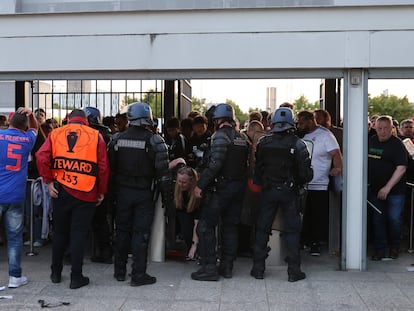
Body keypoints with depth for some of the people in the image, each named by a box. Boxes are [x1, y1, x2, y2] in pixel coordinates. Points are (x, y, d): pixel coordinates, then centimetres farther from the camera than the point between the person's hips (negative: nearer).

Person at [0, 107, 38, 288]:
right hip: (16, 196, 1)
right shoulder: (27, 139, 4)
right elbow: (35, 128, 23)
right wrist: (30, 115, 7)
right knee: (15, 237, 6)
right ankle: (15, 277, 9)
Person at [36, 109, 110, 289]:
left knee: (60, 232, 16)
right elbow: (103, 166, -4)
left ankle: (56, 273, 27)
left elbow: (41, 157, -8)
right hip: (86, 193, -2)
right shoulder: (95, 135, 1)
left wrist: (48, 181, -1)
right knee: (79, 233, 4)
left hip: (61, 191, 2)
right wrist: (102, 191, 5)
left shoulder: (55, 133, 6)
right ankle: (76, 277, 7)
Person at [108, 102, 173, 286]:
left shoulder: (117, 139, 1)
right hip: (144, 194, -3)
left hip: (123, 192, 4)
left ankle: (119, 271, 23)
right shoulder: (154, 141, -11)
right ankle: (138, 275, 5)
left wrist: (113, 189, 15)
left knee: (122, 230, 14)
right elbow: (162, 171, -12)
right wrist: (167, 195, -4)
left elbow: (110, 167, 6)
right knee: (141, 233, 1)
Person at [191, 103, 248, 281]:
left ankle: (209, 267, -2)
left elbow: (215, 163, -21)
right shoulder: (241, 138, 12)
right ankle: (227, 266, 19)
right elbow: (244, 163, 11)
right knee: (230, 226, 14)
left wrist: (200, 185, -19)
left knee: (206, 226, -1)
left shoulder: (220, 135, -12)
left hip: (221, 187, -8)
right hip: (239, 186, 8)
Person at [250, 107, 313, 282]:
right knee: (292, 230, 6)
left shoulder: (264, 143, -1)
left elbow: (257, 169, 4)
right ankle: (293, 271, 8)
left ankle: (258, 269, 14)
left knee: (262, 229, 10)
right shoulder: (297, 144, -9)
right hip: (289, 192, -2)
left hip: (268, 191, 2)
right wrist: (301, 182, 11)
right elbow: (306, 172, -9)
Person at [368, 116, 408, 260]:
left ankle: (394, 247, 18)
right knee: (378, 219, 6)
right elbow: (366, 161, 19)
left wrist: (388, 187, -24)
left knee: (394, 218, -4)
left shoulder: (397, 144, -11)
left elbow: (401, 168, -19)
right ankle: (380, 249, 15)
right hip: (375, 189, 5)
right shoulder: (372, 141, 7)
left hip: (395, 190, -5)